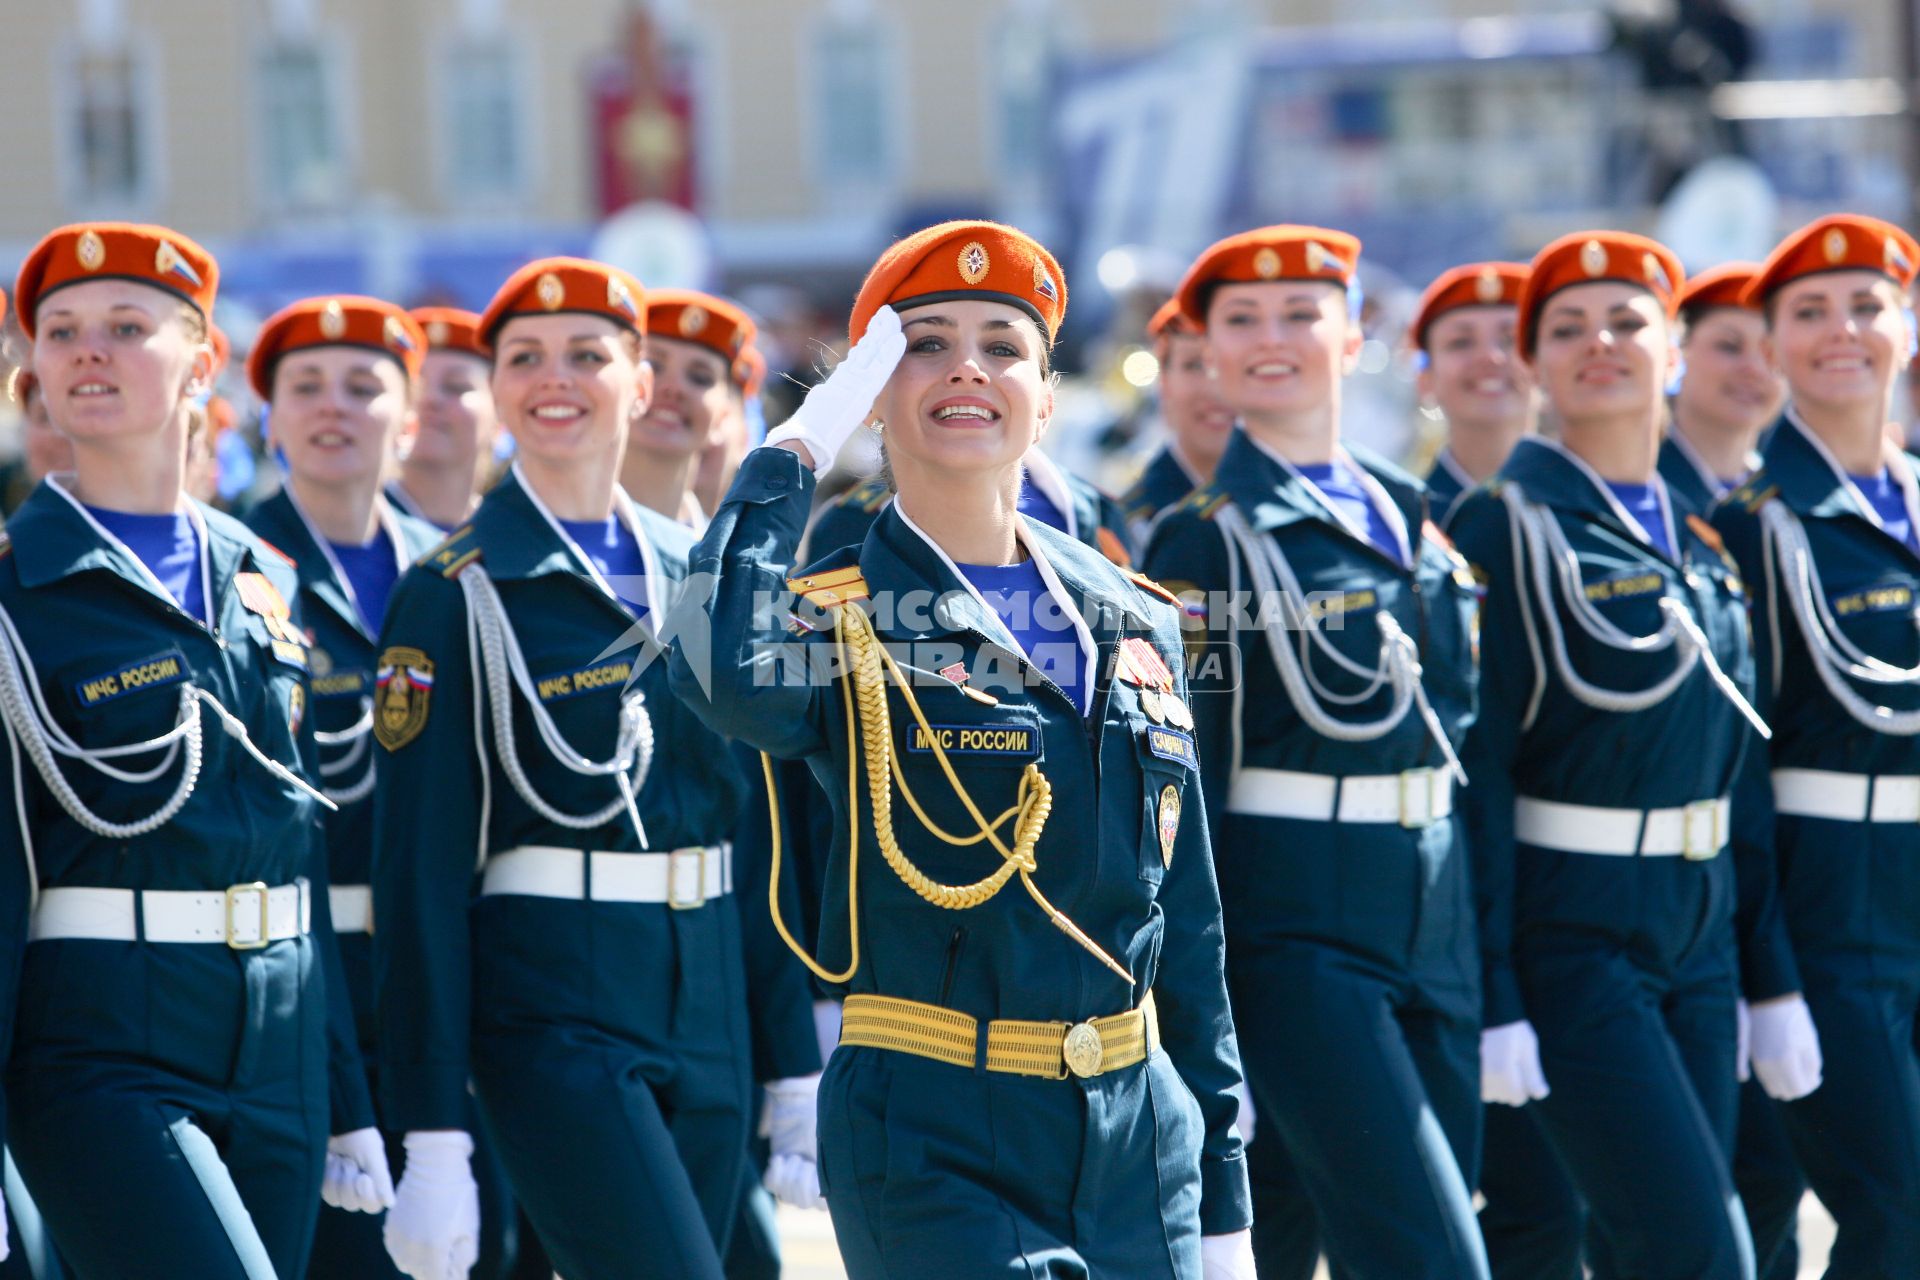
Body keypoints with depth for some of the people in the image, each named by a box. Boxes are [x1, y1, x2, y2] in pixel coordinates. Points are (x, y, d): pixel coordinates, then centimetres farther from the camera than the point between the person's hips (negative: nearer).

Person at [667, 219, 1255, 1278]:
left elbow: (1186, 931, 14)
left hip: (1141, 1136, 5)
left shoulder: (1128, 625, 11)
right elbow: (720, 671, -32)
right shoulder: (841, 618, -5)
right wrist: (794, 450, -18)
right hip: (937, 1149, -5)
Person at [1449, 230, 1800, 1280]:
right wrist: (1492, 999, -16)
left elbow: (1737, 762, 16)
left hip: (1697, 935, 6)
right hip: (1569, 939, -6)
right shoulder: (1505, 530, -8)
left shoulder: (1701, 541, 12)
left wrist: (1774, 976, 13)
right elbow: (1474, 767, -11)